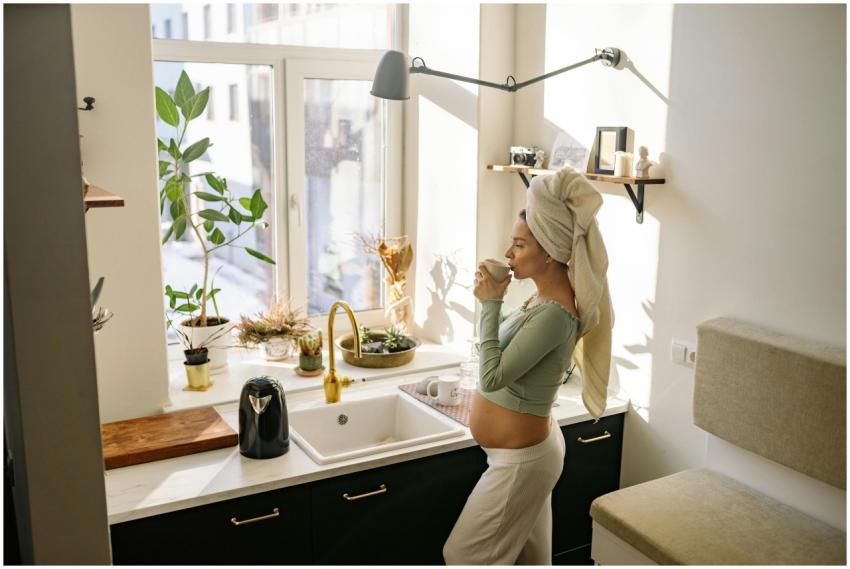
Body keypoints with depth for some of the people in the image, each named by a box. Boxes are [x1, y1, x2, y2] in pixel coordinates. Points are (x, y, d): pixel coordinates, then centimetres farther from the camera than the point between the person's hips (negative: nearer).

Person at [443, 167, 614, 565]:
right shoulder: (545, 296, 1)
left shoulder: (555, 314, -29)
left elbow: (492, 376, -28)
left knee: (464, 556, 6)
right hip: (530, 449, 10)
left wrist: (490, 304, -24)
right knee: (529, 556, 24)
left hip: (521, 461, -10)